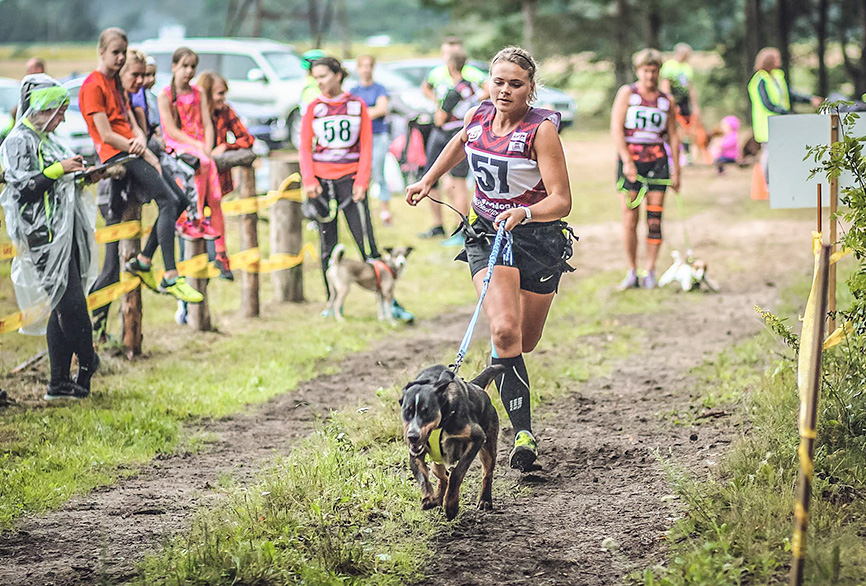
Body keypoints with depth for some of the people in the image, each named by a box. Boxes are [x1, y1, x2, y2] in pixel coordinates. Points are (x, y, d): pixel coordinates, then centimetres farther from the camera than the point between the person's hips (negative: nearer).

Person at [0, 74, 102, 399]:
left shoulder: (47, 141, 20)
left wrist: (84, 178, 11)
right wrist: (59, 170, -17)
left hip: (64, 234, 9)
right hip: (44, 235, -9)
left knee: (62, 308, 7)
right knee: (71, 303, -11)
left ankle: (59, 383, 9)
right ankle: (88, 367, -1)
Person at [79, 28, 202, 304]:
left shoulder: (116, 84, 22)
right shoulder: (93, 86, -7)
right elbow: (106, 135, -14)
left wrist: (141, 142, -8)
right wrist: (147, 155, -12)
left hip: (133, 152, 9)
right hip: (116, 155, -9)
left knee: (179, 199, 5)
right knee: (168, 202, -21)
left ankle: (143, 260, 13)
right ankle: (170, 278, -25)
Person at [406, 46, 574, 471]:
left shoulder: (541, 130, -17)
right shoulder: (478, 116, -3)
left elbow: (561, 201, -22)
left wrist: (523, 214, -38)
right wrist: (428, 180, 24)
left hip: (538, 237, -2)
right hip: (487, 233, 2)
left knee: (525, 342, 13)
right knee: (504, 331, -21)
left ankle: (497, 372, 53)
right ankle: (523, 433, -22)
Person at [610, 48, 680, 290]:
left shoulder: (666, 100, 10)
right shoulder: (627, 93, 2)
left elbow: (673, 136, 14)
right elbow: (616, 128, -5)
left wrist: (676, 170, 9)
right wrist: (627, 161, -14)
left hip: (658, 161, 2)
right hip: (630, 159, -2)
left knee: (655, 219, -2)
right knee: (629, 219, -5)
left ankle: (650, 271, 5)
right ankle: (632, 273, 2)